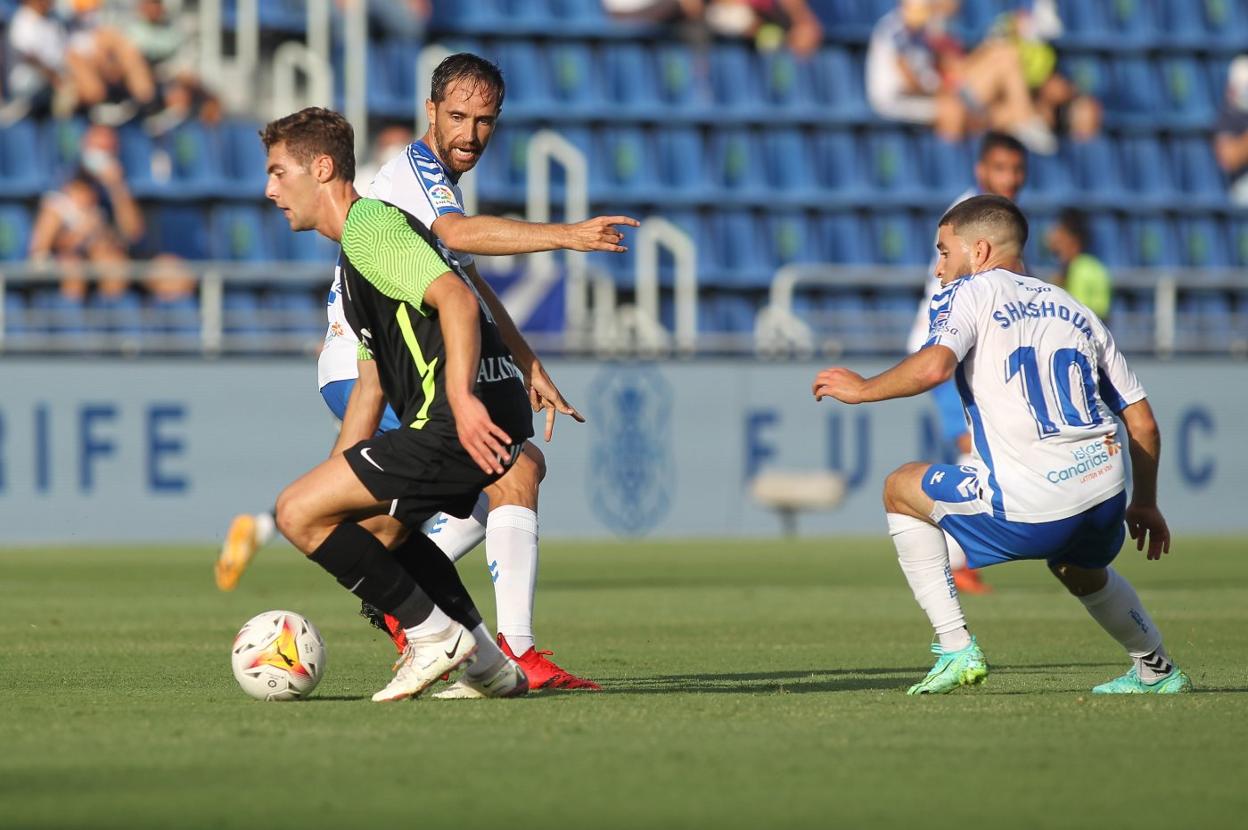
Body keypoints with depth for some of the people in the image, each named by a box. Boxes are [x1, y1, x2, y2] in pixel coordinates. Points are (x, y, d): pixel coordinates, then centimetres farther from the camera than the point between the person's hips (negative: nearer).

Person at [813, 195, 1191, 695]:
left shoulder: (970, 292, 6)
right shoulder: (1075, 311, 22)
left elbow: (934, 365, -17)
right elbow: (1143, 424, 20)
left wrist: (862, 389, 0)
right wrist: (1145, 504, 33)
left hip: (1025, 509, -6)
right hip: (1105, 498, 6)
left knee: (901, 489, 18)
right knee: (1080, 571, 39)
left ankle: (956, 648, 10)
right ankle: (1156, 671, 45)